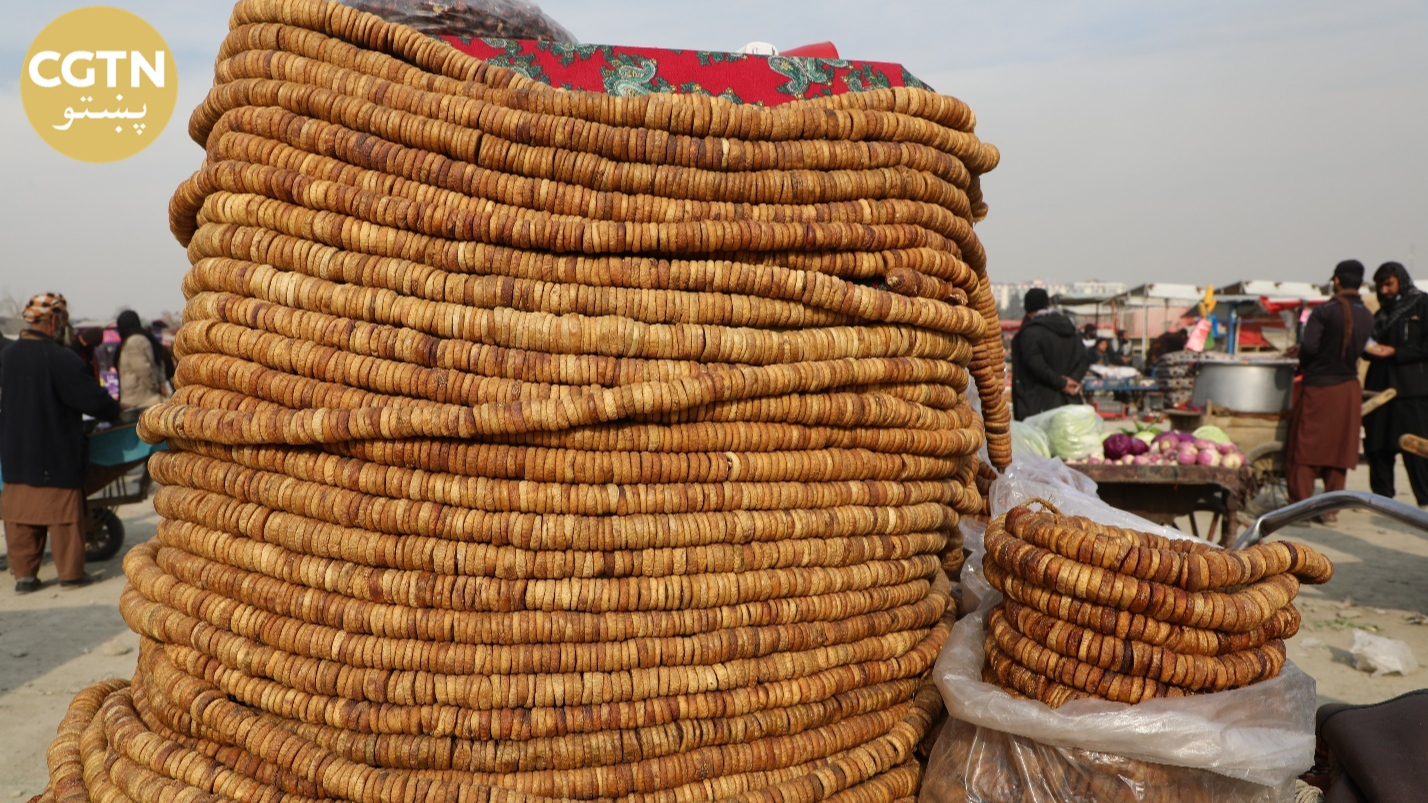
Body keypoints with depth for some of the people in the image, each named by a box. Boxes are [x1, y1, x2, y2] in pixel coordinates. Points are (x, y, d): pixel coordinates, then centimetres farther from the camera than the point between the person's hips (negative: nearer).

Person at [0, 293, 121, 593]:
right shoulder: (60, 359, -19)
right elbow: (93, 399, -18)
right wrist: (116, 412, 3)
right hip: (56, 456, -7)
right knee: (64, 514, 4)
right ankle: (71, 573, 11)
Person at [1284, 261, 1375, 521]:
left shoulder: (1325, 311, -13)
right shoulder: (1367, 316, 6)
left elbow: (1310, 346, -21)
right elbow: (1357, 350, 14)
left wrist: (1300, 353, 3)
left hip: (1318, 387, -5)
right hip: (1349, 389, 5)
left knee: (1304, 448, 2)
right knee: (1338, 449, 10)